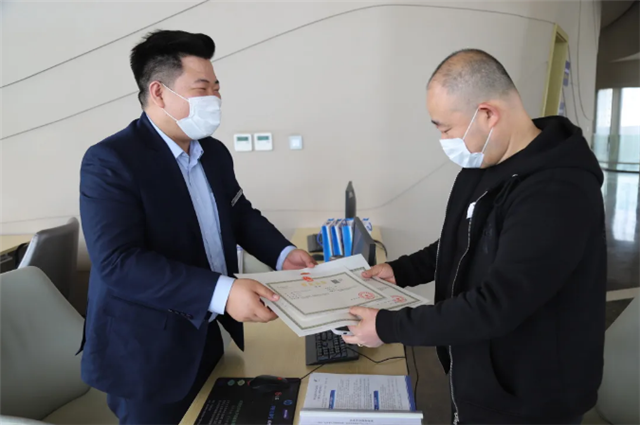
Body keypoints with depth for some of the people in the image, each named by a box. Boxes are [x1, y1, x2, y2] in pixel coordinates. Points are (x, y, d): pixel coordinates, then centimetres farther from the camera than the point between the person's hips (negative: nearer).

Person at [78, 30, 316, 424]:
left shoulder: (215, 153, 5)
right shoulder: (110, 161, -19)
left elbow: (241, 214, 15)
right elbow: (118, 263, -27)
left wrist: (283, 253, -4)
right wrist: (221, 292, -35)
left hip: (208, 337, 7)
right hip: (146, 354, -7)